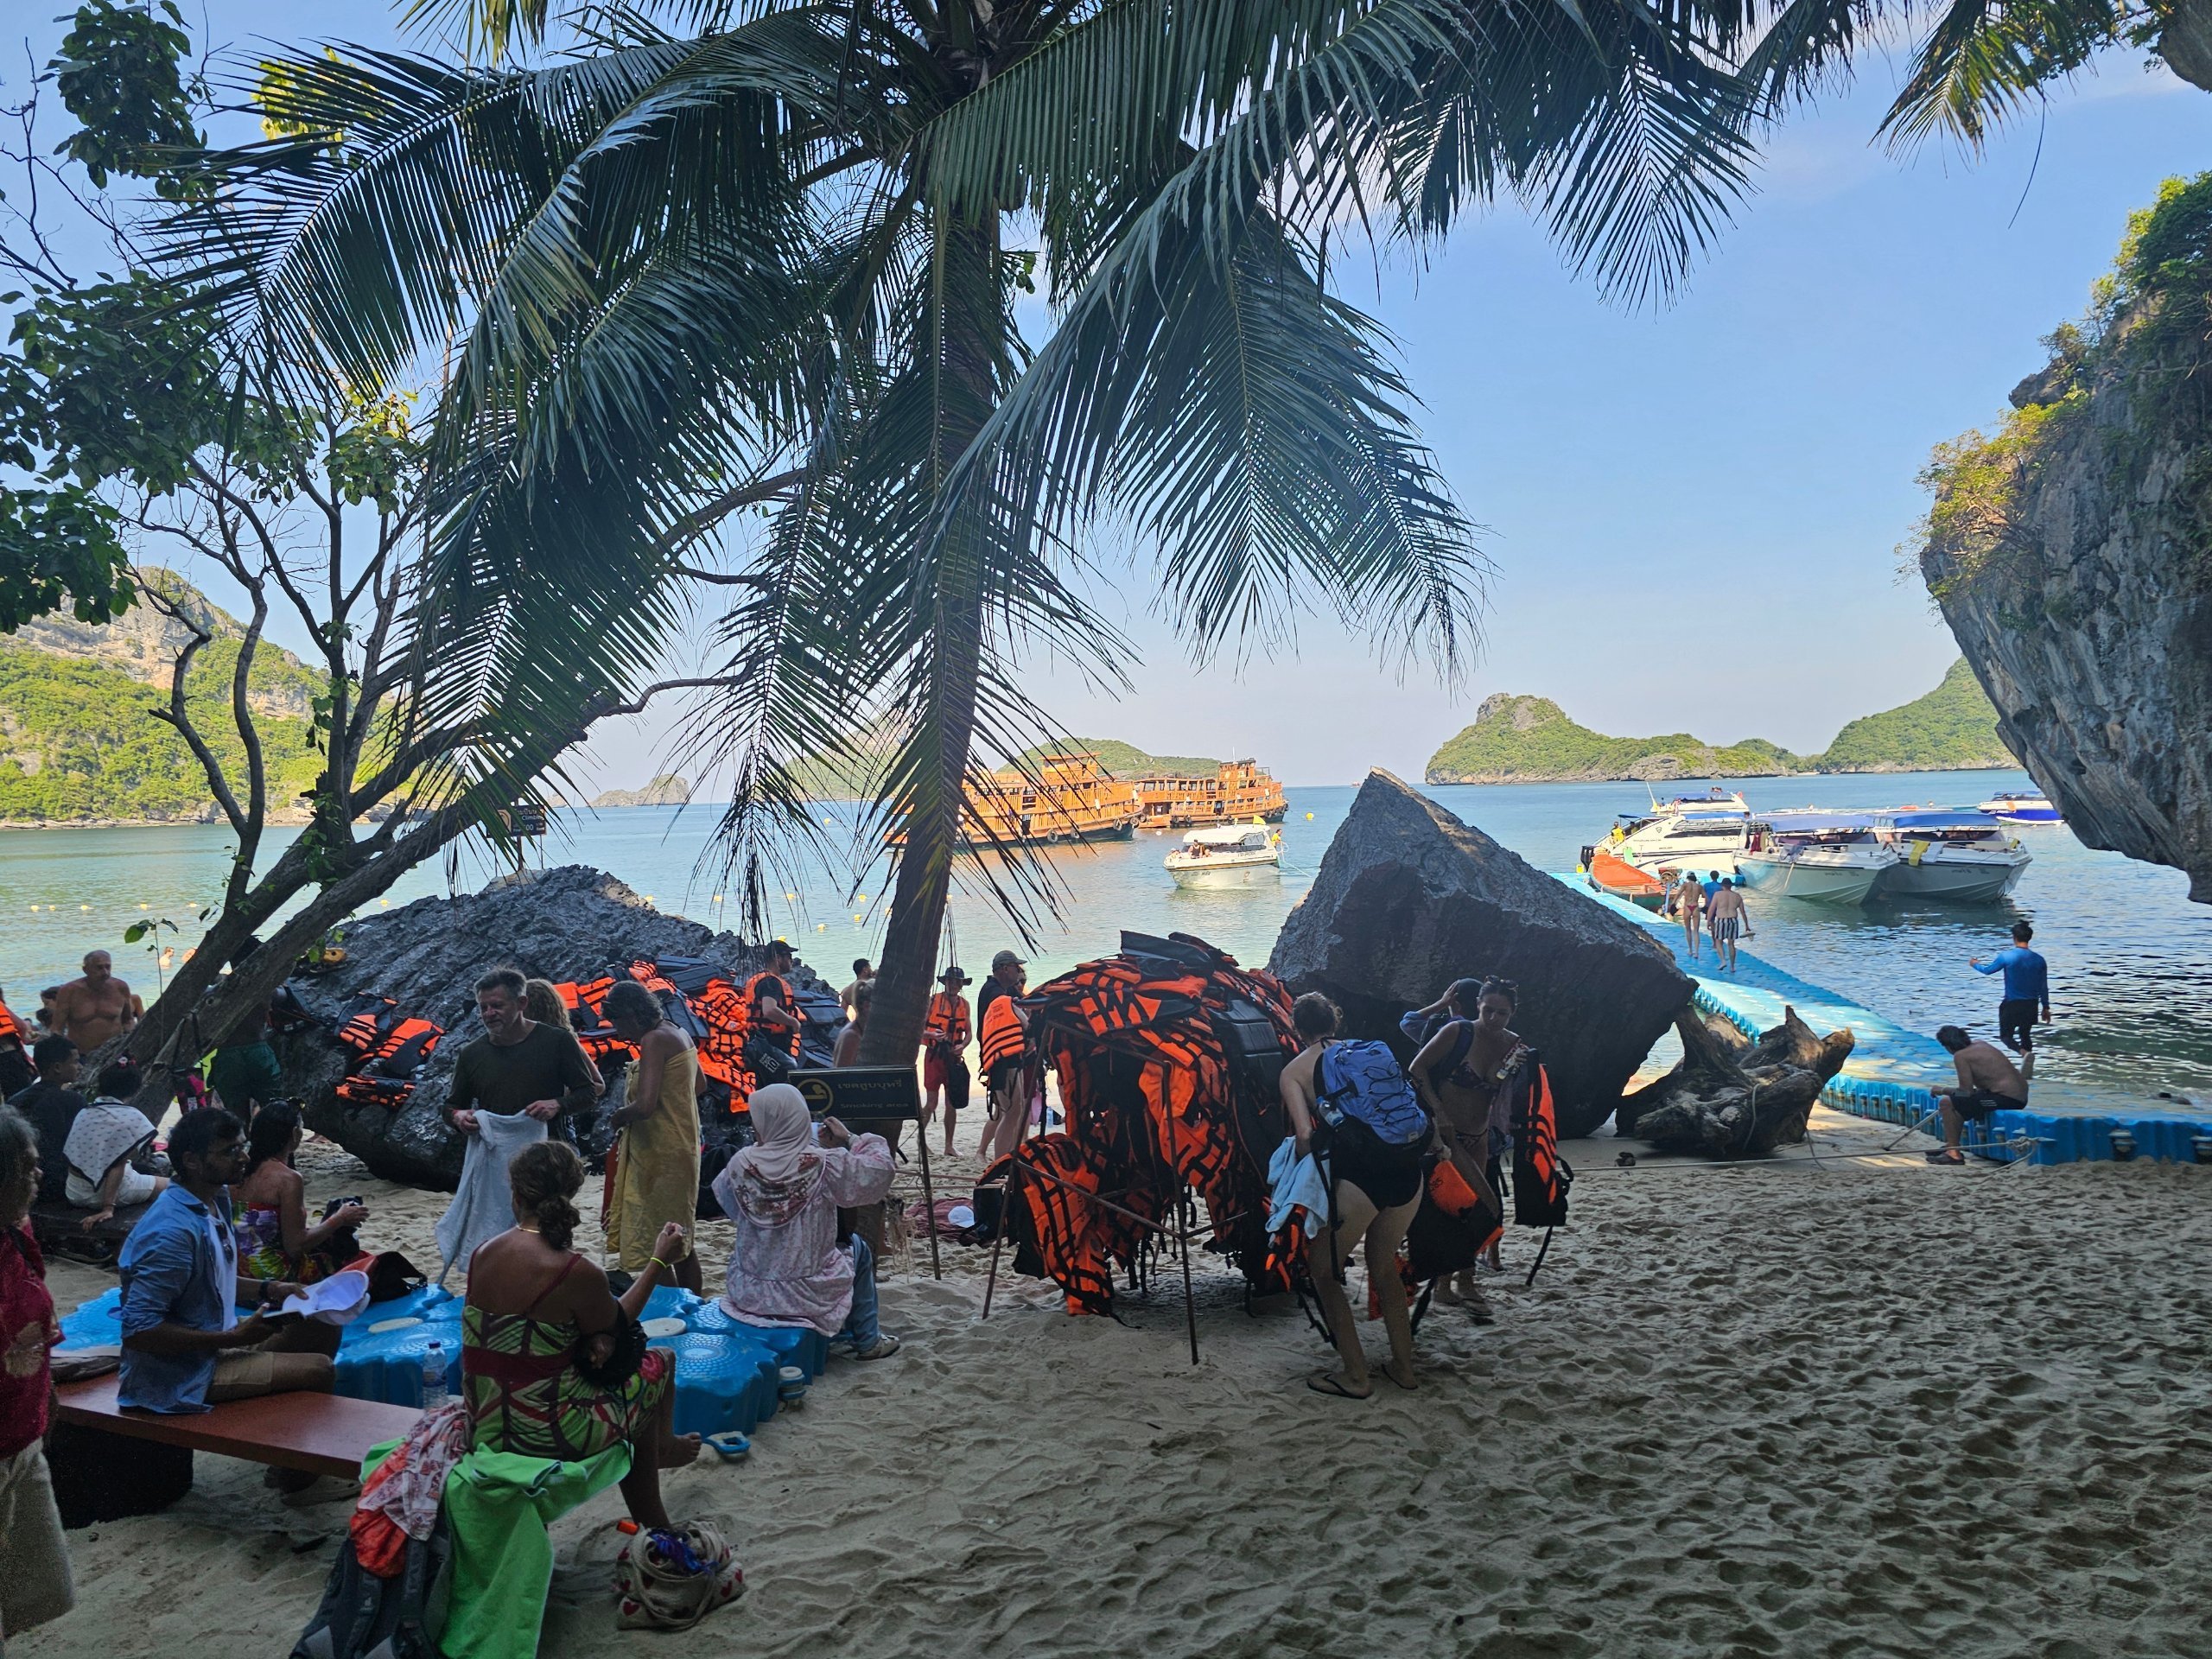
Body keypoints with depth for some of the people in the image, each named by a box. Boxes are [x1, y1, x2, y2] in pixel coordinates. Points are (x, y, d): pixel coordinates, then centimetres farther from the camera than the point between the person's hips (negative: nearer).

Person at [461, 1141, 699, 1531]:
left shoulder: (481, 1255, -3)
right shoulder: (577, 1274, -23)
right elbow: (614, 1324, -1)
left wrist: (592, 1339, -3)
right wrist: (659, 1260, 7)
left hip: (484, 1430, 7)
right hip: (547, 1435, -7)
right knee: (659, 1363, 18)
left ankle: (651, 1519, 46)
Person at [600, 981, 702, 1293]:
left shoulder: (654, 1040, -18)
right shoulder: (678, 1033, 10)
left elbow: (644, 1106, -27)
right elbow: (698, 1085, 26)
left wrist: (617, 1118, -8)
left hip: (661, 1157, -10)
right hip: (682, 1147, 10)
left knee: (653, 1247, -3)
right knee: (679, 1244, 18)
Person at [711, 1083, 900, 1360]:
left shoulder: (741, 1164, -12)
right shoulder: (825, 1164, -21)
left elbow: (723, 1196, 10)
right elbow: (880, 1170, -9)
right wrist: (851, 1139, 2)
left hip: (746, 1293, 3)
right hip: (807, 1296, -3)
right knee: (858, 1248, 26)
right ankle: (867, 1341, 32)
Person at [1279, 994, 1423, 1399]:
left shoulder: (1294, 1070, 7)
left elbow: (1304, 1133, -5)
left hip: (1358, 1172, -5)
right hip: (1407, 1167, 6)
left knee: (1323, 1271, 15)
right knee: (1384, 1266, 28)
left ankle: (1356, 1376, 15)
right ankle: (1403, 1366, 32)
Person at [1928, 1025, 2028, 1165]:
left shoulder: (1961, 1056, -11)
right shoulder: (1979, 1045, 15)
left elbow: (1966, 1092, -12)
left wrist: (1943, 1090, 3)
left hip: (2006, 1097, -10)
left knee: (1946, 1103, -8)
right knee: (1959, 1103, 26)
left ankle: (1954, 1154, -5)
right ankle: (1951, 1145, 34)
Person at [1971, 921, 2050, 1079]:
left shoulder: (2006, 956, -14)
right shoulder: (2039, 960, -4)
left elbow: (1988, 970, 4)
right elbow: (2043, 987, 3)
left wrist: (1975, 964, 25)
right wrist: (2046, 1008, 14)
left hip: (2012, 1005, -4)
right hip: (2031, 1005, 4)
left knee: (2005, 1035, 7)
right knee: (2025, 1034, 21)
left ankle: (2025, 1053, -22)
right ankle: (2027, 1070, 20)